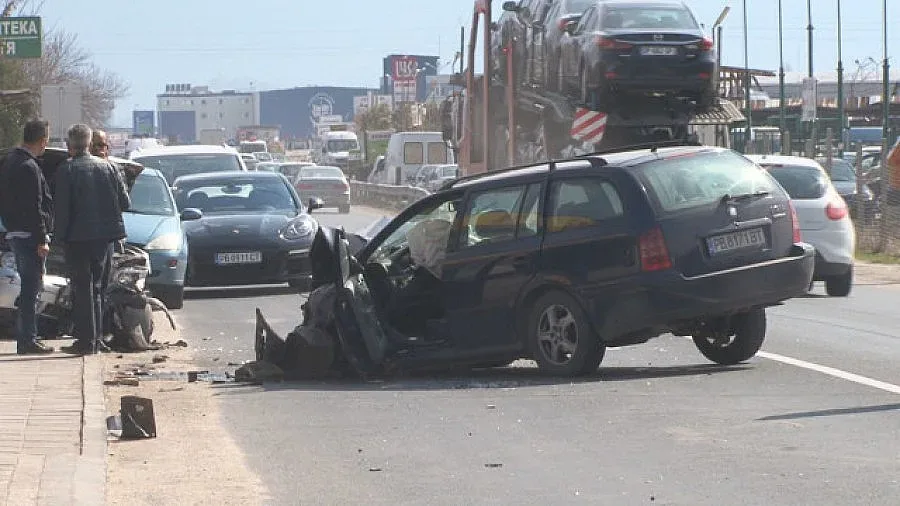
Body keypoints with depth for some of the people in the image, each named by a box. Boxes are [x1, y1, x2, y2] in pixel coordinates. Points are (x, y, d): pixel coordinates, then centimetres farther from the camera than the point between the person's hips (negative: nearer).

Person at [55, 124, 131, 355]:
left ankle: (86, 340, -4)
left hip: (79, 237, -5)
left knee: (83, 289, -1)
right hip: (105, 237, 5)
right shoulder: (107, 167, 5)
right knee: (97, 288, 15)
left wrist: (60, 234, -3)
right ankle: (96, 337, 18)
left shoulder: (67, 170, -9)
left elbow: (62, 207, -11)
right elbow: (125, 203, 6)